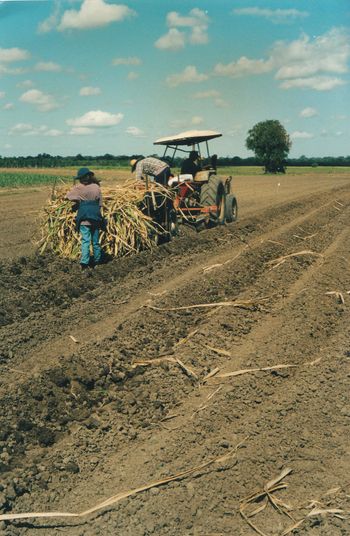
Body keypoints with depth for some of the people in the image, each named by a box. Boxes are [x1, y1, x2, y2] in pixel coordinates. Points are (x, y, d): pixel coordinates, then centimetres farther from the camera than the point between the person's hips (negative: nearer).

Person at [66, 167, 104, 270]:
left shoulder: (79, 188, -2)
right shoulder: (96, 187, 7)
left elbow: (67, 197, 7)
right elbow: (100, 204, 9)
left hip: (84, 218, -3)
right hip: (96, 217, 3)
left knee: (85, 240, -5)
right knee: (96, 240, 14)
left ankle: (84, 263, -11)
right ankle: (97, 260, 25)